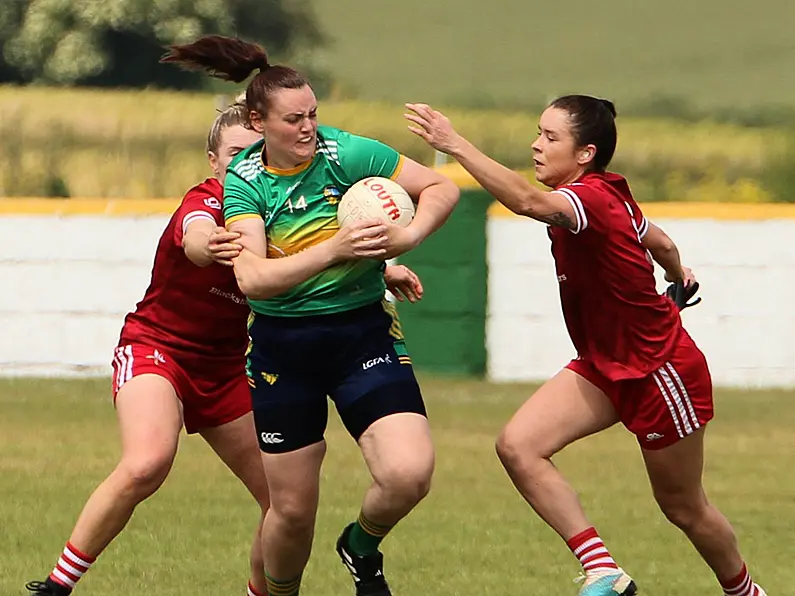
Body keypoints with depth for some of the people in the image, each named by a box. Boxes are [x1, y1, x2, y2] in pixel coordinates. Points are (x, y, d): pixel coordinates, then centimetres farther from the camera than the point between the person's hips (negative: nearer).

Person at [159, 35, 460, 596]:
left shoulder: (346, 153, -9)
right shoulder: (242, 182, -8)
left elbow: (442, 188, -3)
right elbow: (252, 278, -22)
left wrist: (407, 237, -22)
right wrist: (335, 251, -34)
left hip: (363, 333, 0)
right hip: (283, 348, 1)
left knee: (409, 474, -21)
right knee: (292, 511, 4)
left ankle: (362, 546, 12)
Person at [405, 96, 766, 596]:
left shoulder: (595, 198, -27)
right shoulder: (611, 197, 0)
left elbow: (527, 201, -48)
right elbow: (660, 243, 19)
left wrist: (456, 145, -52)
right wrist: (678, 275, 42)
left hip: (662, 369, -9)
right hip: (604, 367, 9)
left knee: (683, 507, 9)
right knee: (518, 445, -12)